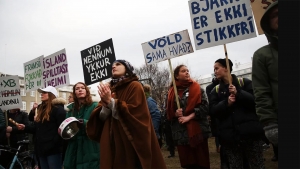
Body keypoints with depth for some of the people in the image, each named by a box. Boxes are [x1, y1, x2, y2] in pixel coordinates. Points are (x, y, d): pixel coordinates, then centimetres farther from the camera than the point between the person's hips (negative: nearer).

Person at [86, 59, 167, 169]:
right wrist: (106, 104, -15)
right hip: (111, 141, 5)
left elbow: (135, 113, -17)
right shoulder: (108, 89, 13)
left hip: (130, 141, -5)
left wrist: (110, 101, -17)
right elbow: (101, 118, 4)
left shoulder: (134, 86, -3)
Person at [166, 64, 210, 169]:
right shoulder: (172, 92, 8)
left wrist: (189, 117, -14)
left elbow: (205, 106, -6)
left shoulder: (196, 88, 3)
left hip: (197, 131, -2)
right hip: (181, 133, 2)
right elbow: (168, 113, 9)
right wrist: (175, 114, -12)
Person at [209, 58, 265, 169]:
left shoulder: (244, 82, 5)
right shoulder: (215, 90, 12)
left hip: (249, 132, -2)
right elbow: (213, 111, 0)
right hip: (229, 135, 2)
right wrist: (226, 103, -16)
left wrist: (239, 93, -17)